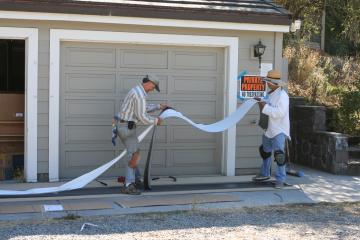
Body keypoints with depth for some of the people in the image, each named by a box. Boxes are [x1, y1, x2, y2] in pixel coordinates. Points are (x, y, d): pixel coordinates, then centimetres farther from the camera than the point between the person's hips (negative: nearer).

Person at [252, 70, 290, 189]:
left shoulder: (282, 95, -18)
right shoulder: (270, 94, 9)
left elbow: (280, 113, -28)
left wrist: (265, 107, -23)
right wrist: (261, 102, 8)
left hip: (279, 130, -10)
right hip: (268, 129, 10)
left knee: (279, 154, -15)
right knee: (265, 151, 22)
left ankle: (280, 179, -6)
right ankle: (265, 174, 40)